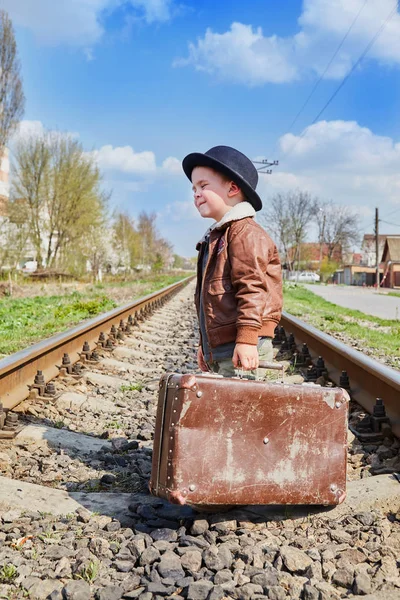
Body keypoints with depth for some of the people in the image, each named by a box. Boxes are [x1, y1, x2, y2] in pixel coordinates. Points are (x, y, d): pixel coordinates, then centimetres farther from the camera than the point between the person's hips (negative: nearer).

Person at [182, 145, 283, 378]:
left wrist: (246, 339, -24)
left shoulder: (244, 232, -11)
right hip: (220, 350, 10)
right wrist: (205, 343, 26)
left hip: (240, 349, -10)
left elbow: (252, 288, -20)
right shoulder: (215, 237, 21)